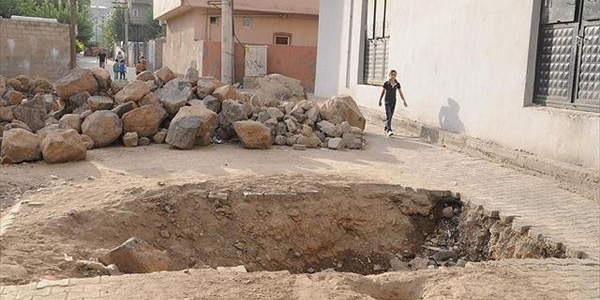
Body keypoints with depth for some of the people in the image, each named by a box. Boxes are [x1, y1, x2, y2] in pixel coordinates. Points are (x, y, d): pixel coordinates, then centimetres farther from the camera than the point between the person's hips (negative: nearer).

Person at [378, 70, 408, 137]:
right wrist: (380, 100, 10)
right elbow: (383, 92, 4)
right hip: (387, 101, -4)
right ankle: (389, 130, -20)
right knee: (388, 115, -14)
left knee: (390, 116, 11)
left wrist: (404, 101, -1)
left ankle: (386, 127, 29)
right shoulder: (386, 83, -6)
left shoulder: (397, 84, 2)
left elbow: (400, 93, 5)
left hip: (393, 101, 4)